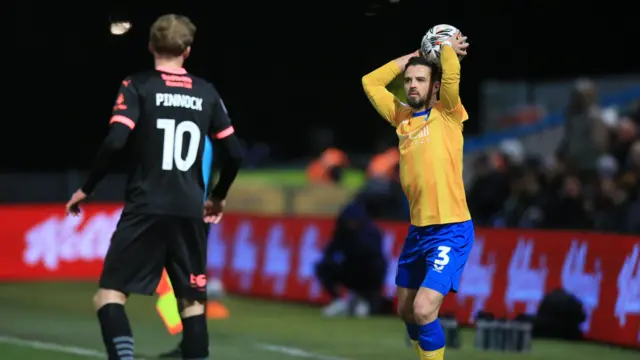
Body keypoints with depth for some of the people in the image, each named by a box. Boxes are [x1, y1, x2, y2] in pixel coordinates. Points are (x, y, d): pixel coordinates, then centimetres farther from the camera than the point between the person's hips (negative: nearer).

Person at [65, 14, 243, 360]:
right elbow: (234, 153, 10)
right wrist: (218, 196, 27)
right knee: (192, 300, 12)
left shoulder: (137, 86, -2)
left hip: (145, 209, -3)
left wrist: (86, 188, -2)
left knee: (110, 294, -2)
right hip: (190, 212, 3)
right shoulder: (207, 93, 9)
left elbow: (114, 142, -14)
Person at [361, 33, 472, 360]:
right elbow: (370, 82, 18)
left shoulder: (447, 115, -5)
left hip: (451, 230, -7)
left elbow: (452, 74, -22)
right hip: (417, 230, 7)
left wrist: (448, 47, -3)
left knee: (423, 310, -18)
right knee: (406, 311, 16)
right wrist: (412, 57, 15)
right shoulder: (402, 117, 10)